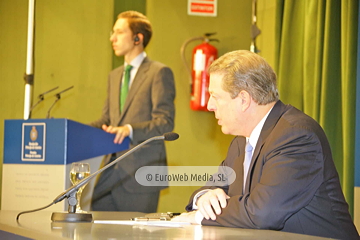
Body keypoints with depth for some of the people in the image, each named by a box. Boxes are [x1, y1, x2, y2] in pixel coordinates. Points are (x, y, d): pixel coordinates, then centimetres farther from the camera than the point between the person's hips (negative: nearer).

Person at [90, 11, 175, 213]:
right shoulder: (114, 76, 21)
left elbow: (165, 123, -13)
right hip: (111, 170, 7)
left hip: (141, 174, -7)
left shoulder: (159, 72, -4)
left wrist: (130, 130, -27)